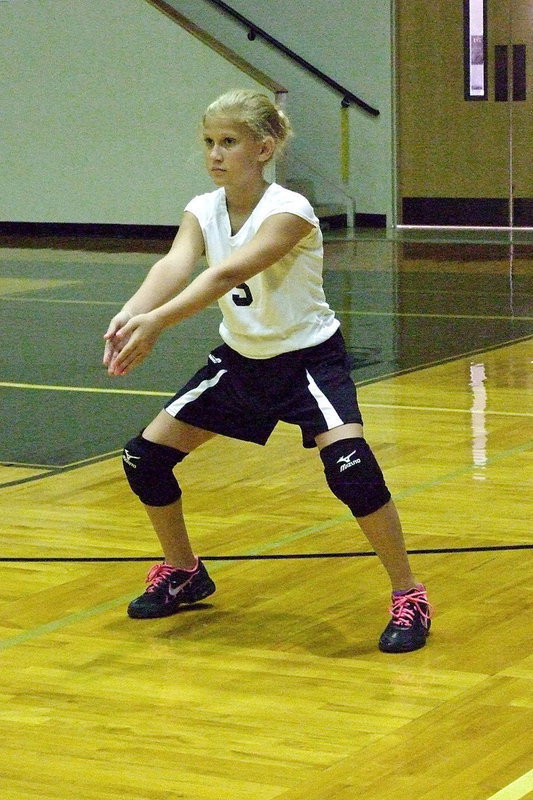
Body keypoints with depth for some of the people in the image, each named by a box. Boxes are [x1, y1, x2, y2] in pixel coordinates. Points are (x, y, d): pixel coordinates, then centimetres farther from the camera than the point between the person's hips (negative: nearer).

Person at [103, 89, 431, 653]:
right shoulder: (202, 211, -8)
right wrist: (131, 313, -50)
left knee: (350, 467, -29)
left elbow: (229, 273, -41)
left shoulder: (288, 211, -25)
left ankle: (408, 596, -11)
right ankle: (183, 574, 27)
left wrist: (156, 322, -54)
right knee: (145, 458, 2)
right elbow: (175, 265, -28)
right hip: (241, 359, 6)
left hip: (309, 358, -6)